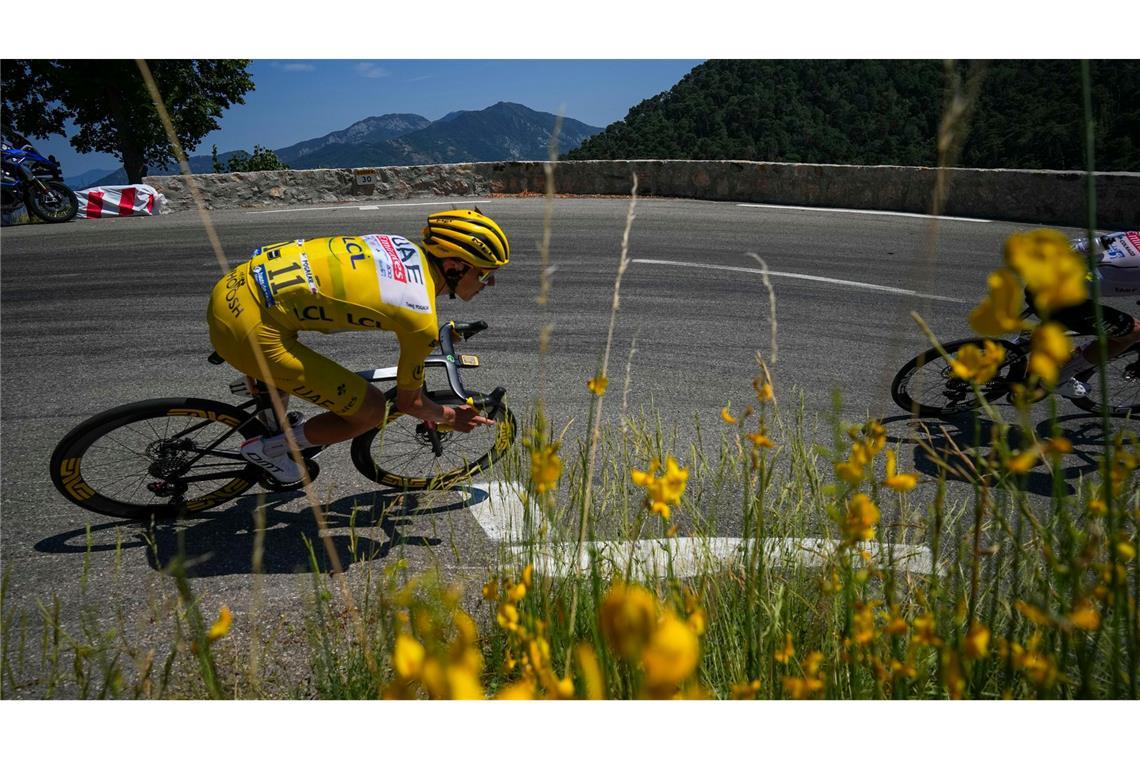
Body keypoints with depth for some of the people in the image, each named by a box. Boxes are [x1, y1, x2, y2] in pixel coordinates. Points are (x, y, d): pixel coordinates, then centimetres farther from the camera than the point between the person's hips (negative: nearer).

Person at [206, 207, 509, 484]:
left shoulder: (400, 245, 10)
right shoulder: (422, 321, -12)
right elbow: (408, 402, 2)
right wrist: (450, 417, 23)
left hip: (231, 290, 9)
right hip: (249, 330, -9)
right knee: (371, 411, 2)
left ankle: (273, 423, 48)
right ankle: (269, 448, 17)